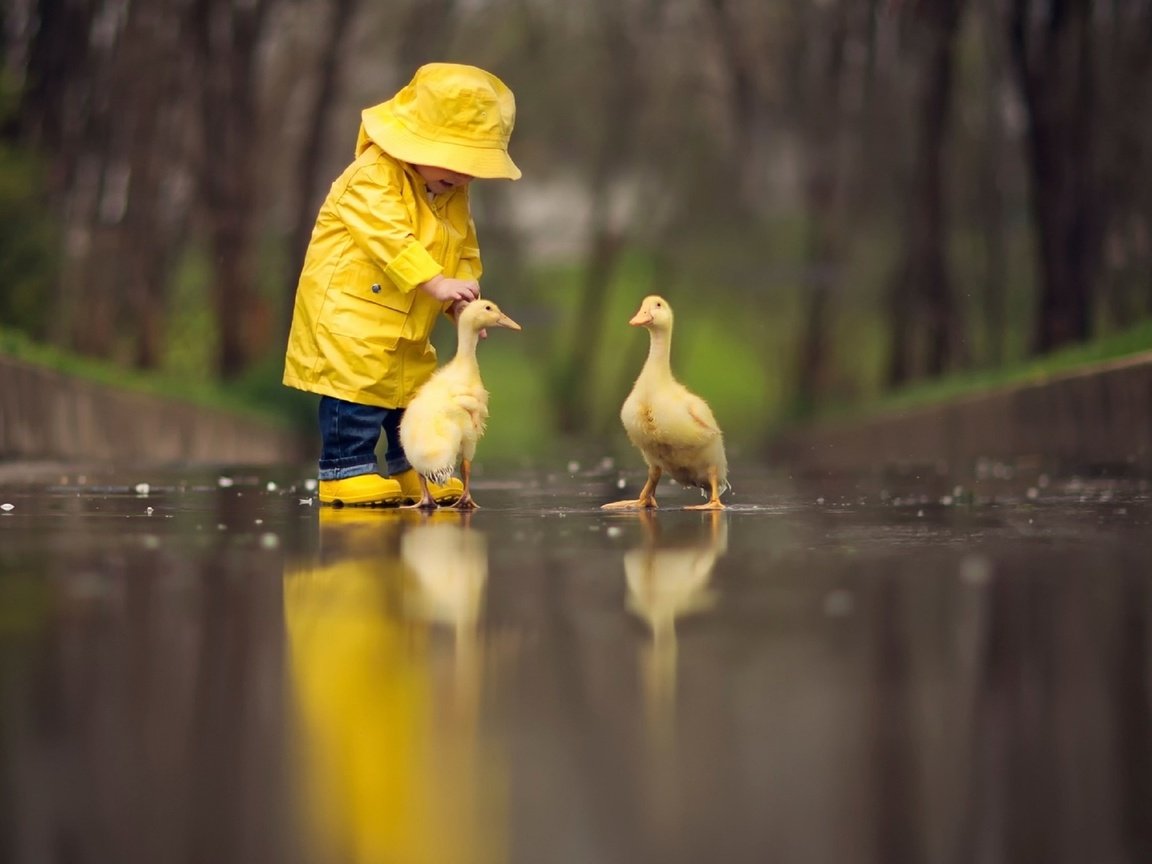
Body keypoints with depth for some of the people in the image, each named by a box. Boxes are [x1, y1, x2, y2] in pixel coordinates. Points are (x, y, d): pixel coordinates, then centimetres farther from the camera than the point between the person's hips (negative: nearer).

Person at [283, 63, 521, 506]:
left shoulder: (454, 196, 9)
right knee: (357, 393, -11)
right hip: (349, 315, -8)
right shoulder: (373, 176, -18)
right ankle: (346, 471, -2)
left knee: (416, 395, 14)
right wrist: (437, 283, -37)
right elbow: (390, 238, -30)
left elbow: (465, 254, 13)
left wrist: (461, 301, -7)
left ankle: (413, 475, 26)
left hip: (407, 329, 9)